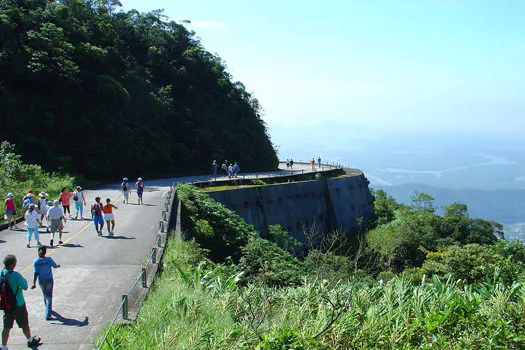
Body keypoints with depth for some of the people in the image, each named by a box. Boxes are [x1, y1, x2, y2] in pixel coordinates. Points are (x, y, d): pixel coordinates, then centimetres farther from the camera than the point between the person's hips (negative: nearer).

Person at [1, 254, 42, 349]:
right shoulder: (16, 275, -24)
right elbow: (25, 287, -15)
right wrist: (23, 280, -2)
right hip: (18, 305, -4)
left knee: (7, 327, 10)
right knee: (25, 325, 16)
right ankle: (30, 341, 35)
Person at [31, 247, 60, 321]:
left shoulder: (36, 261, -12)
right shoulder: (48, 259, -15)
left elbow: (36, 273, -15)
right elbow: (55, 266, -1)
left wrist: (34, 283, -13)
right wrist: (58, 266, 22)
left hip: (41, 281, 2)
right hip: (49, 280, -2)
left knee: (45, 296, 22)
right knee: (49, 297, 3)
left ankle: (48, 310, 43)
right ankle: (48, 315, -4)